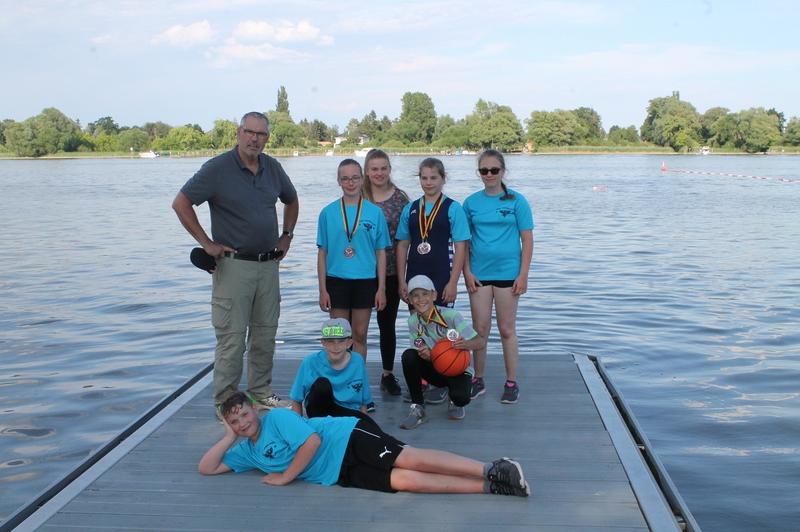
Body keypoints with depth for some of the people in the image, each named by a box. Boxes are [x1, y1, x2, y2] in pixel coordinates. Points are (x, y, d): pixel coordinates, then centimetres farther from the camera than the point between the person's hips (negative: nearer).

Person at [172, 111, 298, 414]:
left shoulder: (273, 168, 8)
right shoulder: (218, 168, -10)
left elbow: (291, 200, 25)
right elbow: (181, 203, -10)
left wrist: (287, 236, 15)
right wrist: (206, 243, -11)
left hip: (268, 264, 6)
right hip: (234, 264, -6)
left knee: (265, 334, 13)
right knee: (231, 337, -3)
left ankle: (261, 393, 27)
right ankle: (225, 402, 8)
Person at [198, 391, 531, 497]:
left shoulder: (277, 417, -4)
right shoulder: (247, 453, 18)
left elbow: (313, 440, -14)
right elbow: (206, 468, 20)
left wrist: (286, 476, -8)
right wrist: (229, 437, 9)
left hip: (350, 439, -5)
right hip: (343, 476, 5)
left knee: (409, 460, -24)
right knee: (404, 481, -15)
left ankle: (491, 470, -22)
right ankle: (488, 487, -21)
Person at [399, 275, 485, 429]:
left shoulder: (450, 315, -20)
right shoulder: (413, 321, -7)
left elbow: (481, 341, -23)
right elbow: (423, 353, -4)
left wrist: (466, 344, -46)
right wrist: (425, 355, -30)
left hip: (458, 369, -3)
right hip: (436, 369, 3)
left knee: (461, 397, -34)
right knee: (409, 356, -25)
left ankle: (455, 404, 9)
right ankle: (417, 409, -12)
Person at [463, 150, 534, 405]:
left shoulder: (516, 200, -2)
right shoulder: (471, 202, 4)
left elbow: (527, 240, -3)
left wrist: (523, 275, -8)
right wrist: (467, 272, -2)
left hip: (507, 273, -2)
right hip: (479, 274, 2)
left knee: (507, 330, 5)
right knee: (480, 329, 7)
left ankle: (511, 382, 17)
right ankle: (478, 380, 20)